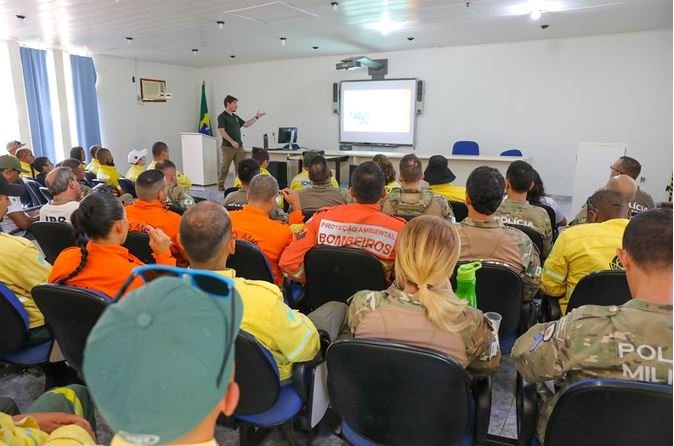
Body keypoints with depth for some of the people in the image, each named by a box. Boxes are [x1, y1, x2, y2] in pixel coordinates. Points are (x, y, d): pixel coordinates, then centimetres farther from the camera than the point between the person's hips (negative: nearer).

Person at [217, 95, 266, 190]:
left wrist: (256, 117, 22)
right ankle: (220, 185, 7)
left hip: (239, 146, 7)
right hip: (228, 147, -7)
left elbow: (246, 124, 27)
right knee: (225, 167, -3)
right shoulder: (222, 117, -6)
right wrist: (232, 141, -21)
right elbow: (222, 131, -14)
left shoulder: (235, 116, 18)